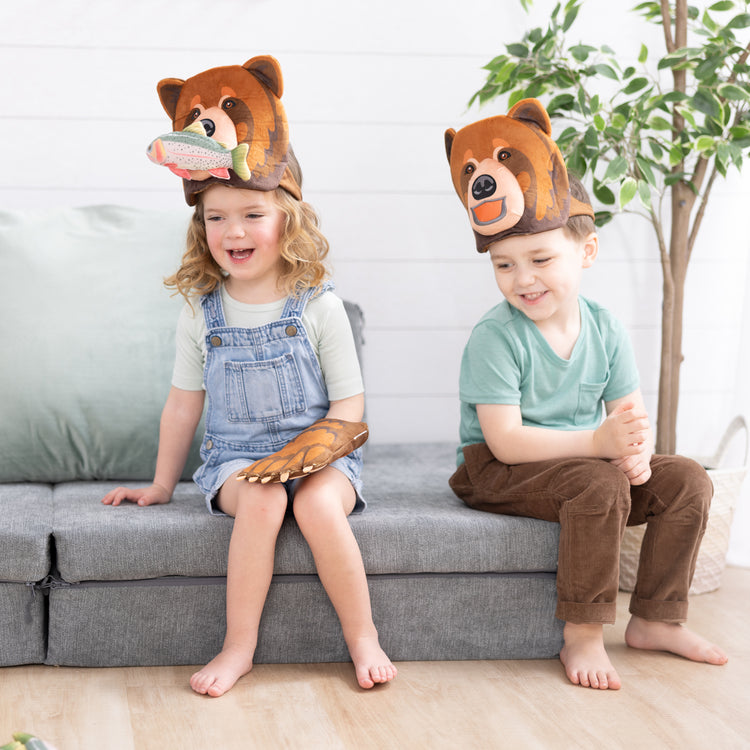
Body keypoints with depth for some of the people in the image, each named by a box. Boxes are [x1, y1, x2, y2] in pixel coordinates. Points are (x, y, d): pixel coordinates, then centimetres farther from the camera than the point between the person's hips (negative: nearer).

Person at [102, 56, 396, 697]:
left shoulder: (319, 306, -4)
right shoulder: (202, 312, 3)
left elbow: (349, 405, -2)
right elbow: (184, 402, 12)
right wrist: (160, 485, 15)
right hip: (236, 455, 1)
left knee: (317, 502, -33)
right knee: (262, 499, -32)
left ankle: (363, 638, -17)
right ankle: (239, 647, -23)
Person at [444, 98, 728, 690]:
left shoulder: (605, 328, 0)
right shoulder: (496, 336, -18)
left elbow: (631, 411, 2)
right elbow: (506, 440, -24)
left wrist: (636, 449, -24)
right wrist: (599, 443, -35)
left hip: (585, 460, 6)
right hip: (498, 473, -6)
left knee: (688, 480, -7)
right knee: (599, 484, -32)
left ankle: (656, 619, 3)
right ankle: (583, 635, -20)